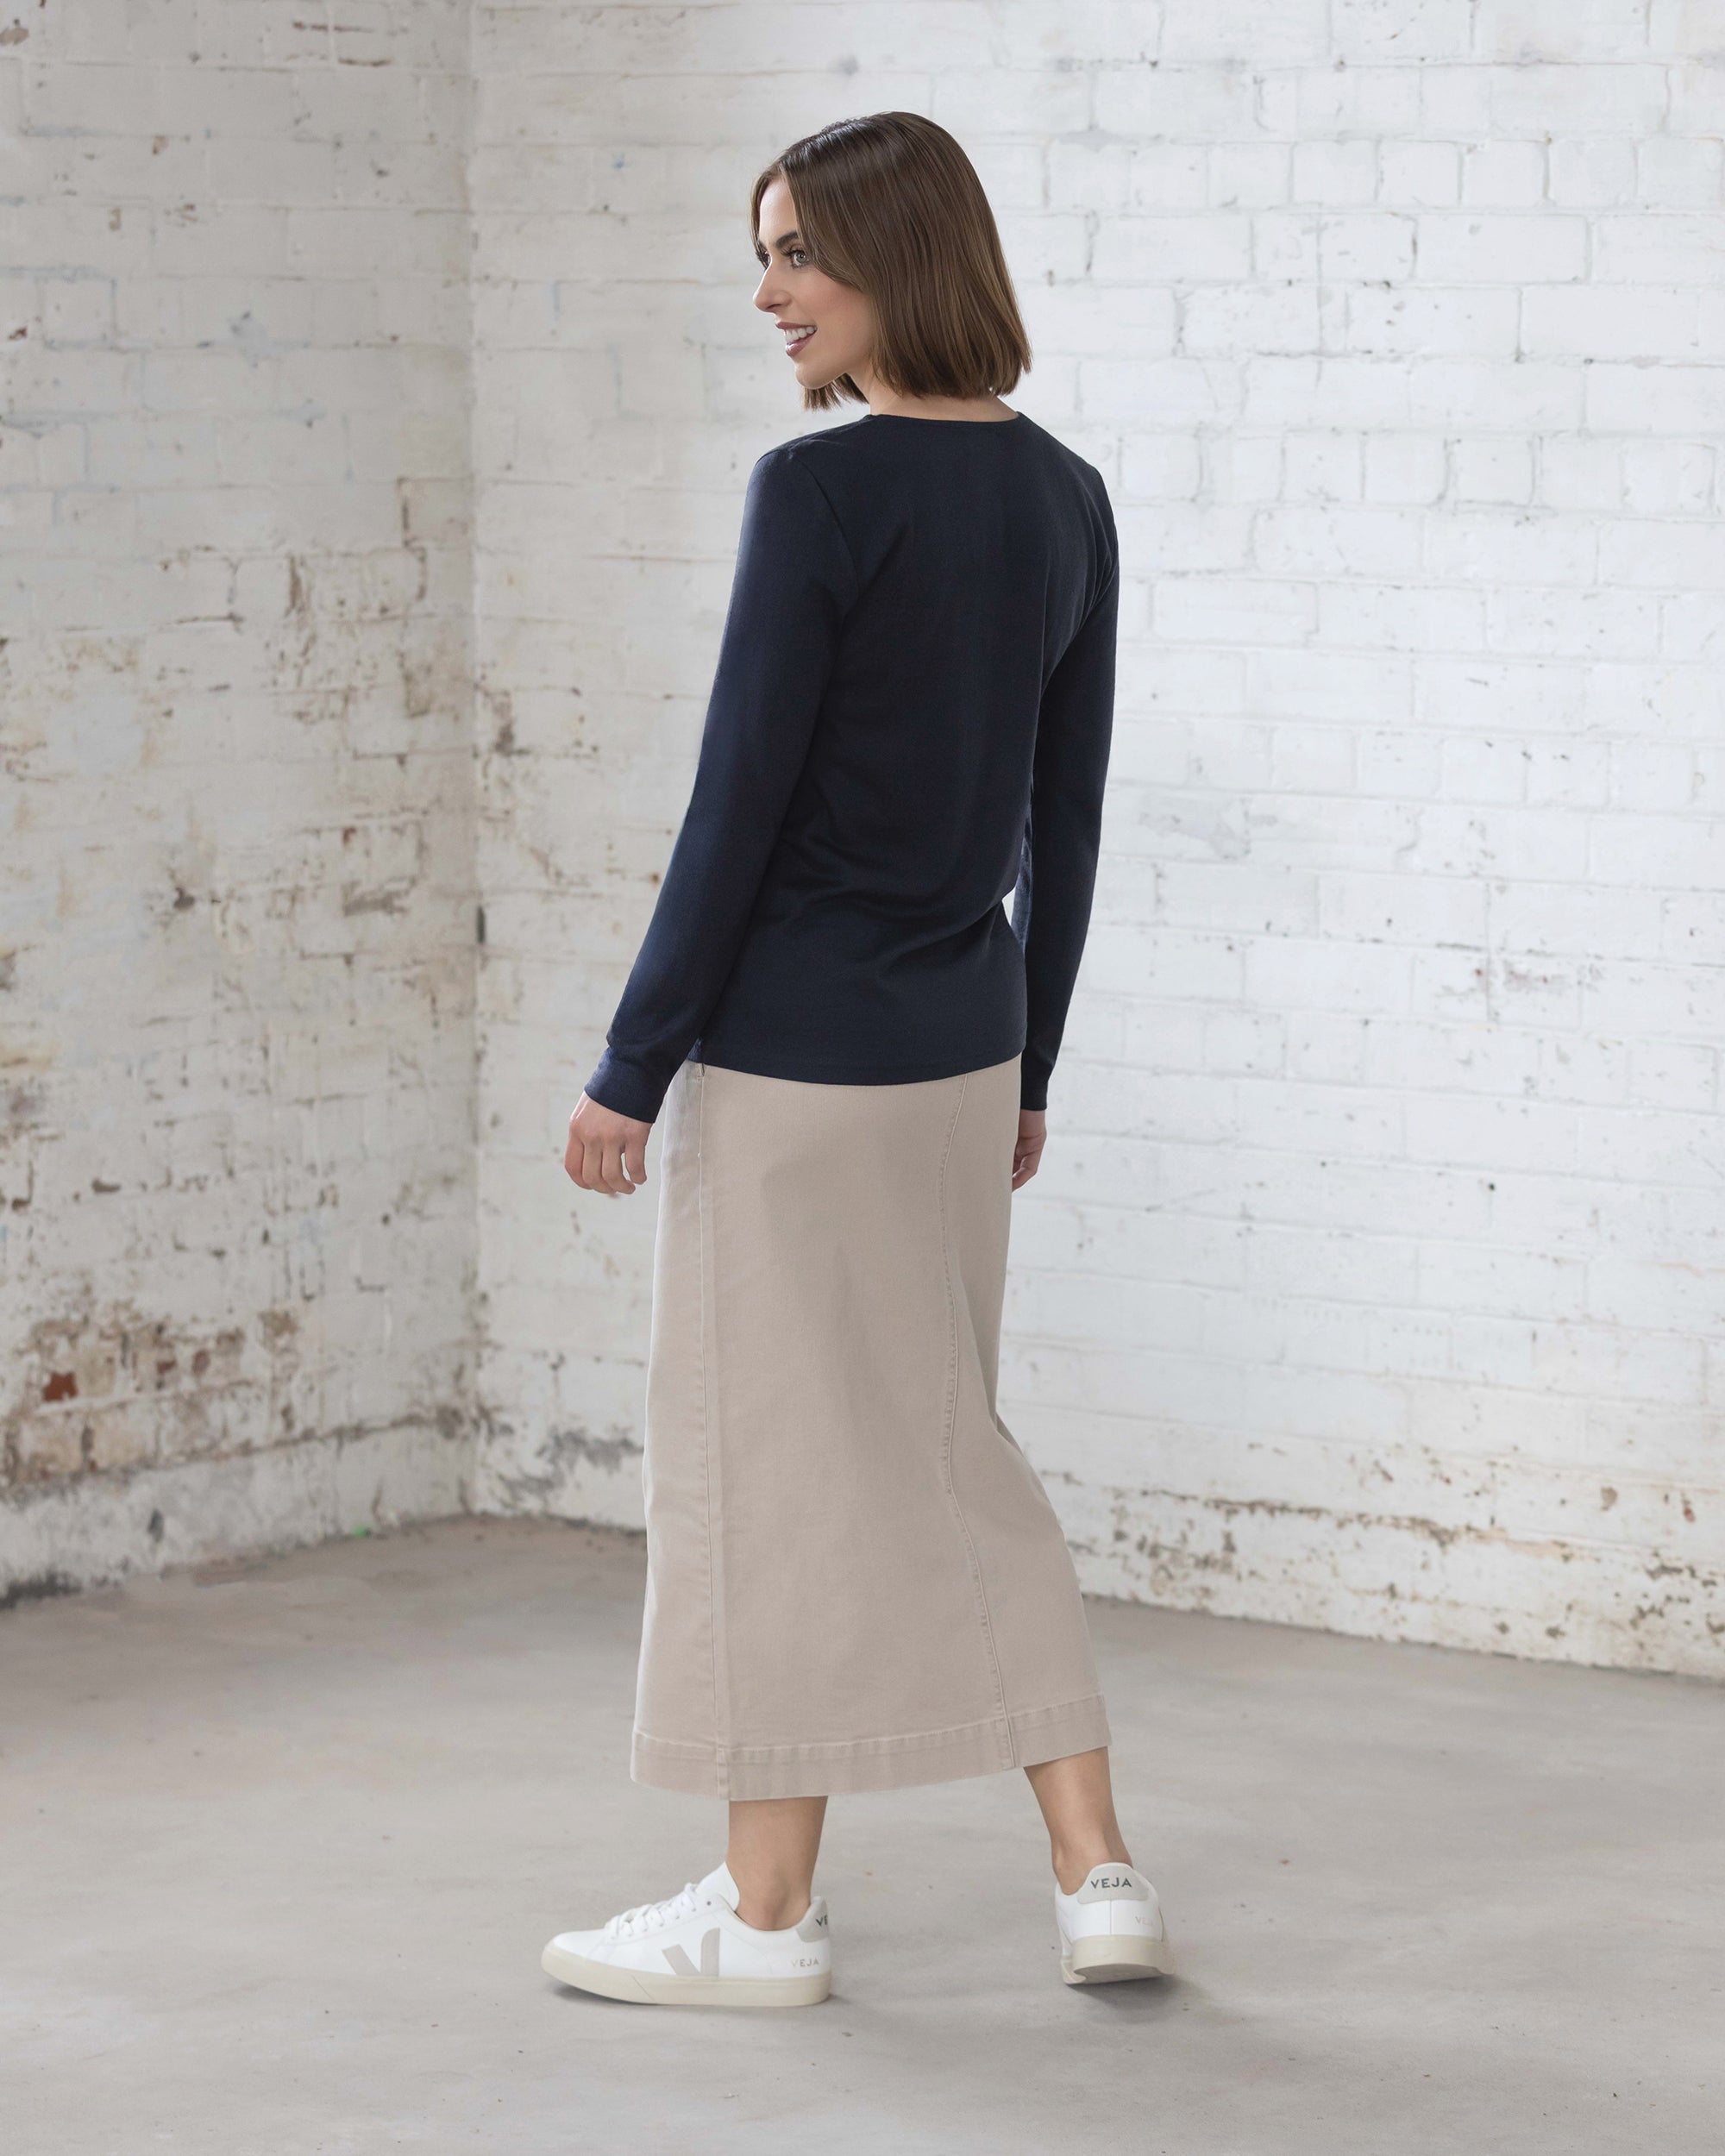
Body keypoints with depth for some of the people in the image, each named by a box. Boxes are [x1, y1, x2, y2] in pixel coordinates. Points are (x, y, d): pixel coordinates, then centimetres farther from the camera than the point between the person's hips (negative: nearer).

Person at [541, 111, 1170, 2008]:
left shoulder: (819, 494, -17)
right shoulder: (1064, 499, 6)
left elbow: (739, 806, -16)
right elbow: (1065, 819, 11)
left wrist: (631, 1067, -10)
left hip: (792, 1053, -7)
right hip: (962, 1046, 7)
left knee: (769, 1457, 4)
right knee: (943, 1446, 16)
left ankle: (767, 1911, 13)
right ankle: (1096, 1875, 12)